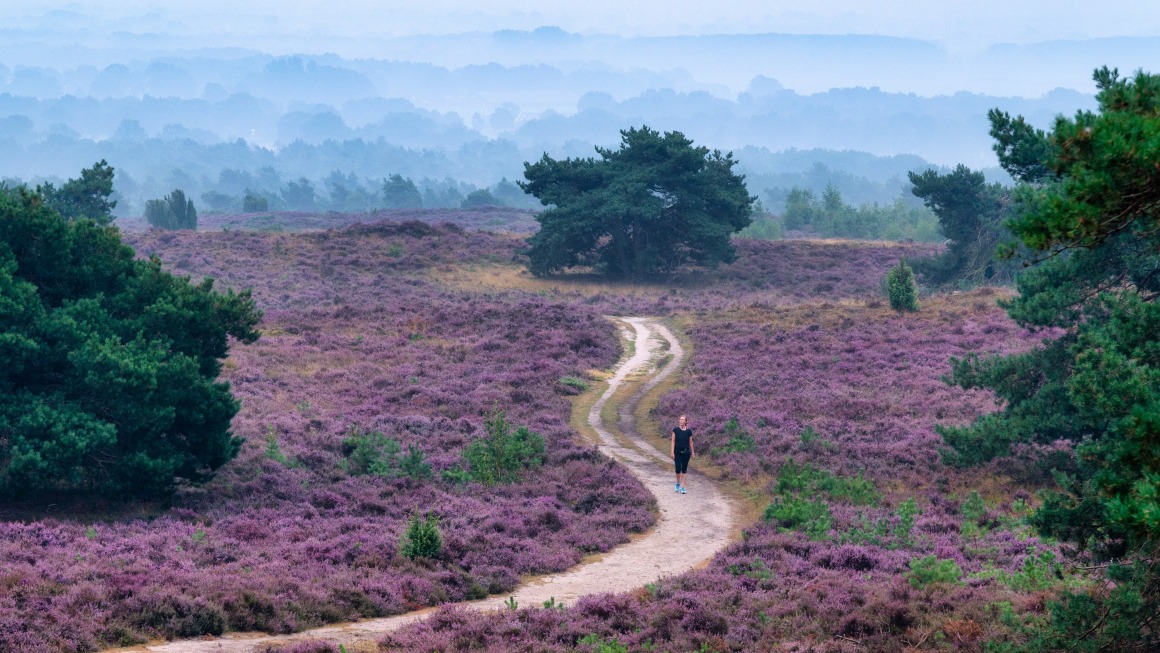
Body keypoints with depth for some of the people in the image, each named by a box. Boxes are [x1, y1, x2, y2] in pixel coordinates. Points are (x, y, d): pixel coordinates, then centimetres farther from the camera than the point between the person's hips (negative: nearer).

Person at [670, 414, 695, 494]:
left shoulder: (689, 431, -1)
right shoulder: (676, 430, -3)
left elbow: (690, 442, 7)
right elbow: (673, 441, -1)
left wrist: (693, 452, 9)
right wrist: (672, 452, -6)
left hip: (686, 453, 1)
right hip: (677, 452, -1)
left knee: (684, 470, 3)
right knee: (678, 469, -4)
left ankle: (682, 487, 9)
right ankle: (678, 483, 23)